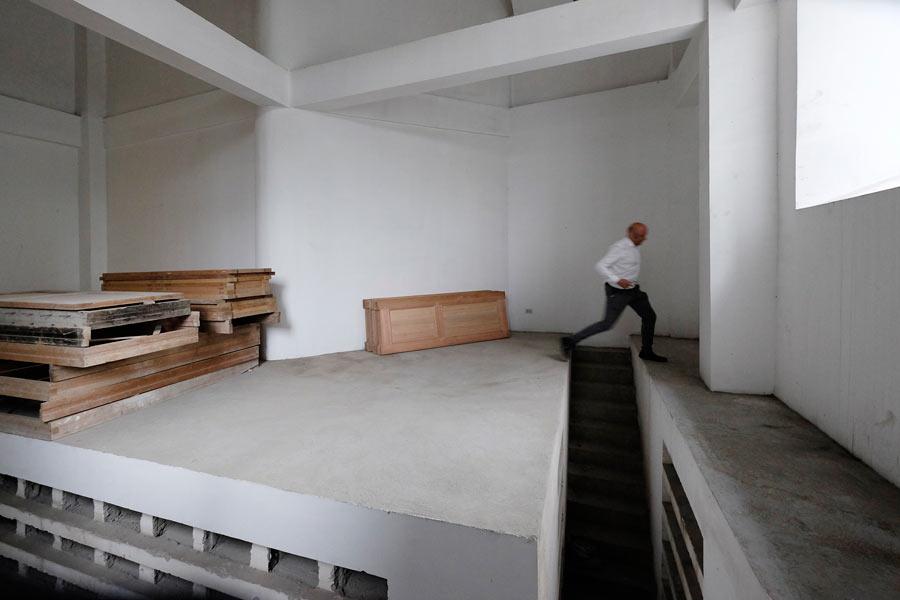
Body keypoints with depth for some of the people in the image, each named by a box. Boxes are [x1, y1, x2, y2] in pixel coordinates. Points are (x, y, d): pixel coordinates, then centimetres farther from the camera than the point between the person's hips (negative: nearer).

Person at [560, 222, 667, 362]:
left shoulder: (634, 248, 8)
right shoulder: (619, 248, -20)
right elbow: (600, 266, -25)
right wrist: (617, 280, -31)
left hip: (633, 290, 9)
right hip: (618, 292, -9)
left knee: (650, 316, 12)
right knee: (607, 324, -8)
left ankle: (646, 352, 26)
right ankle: (569, 341, -3)